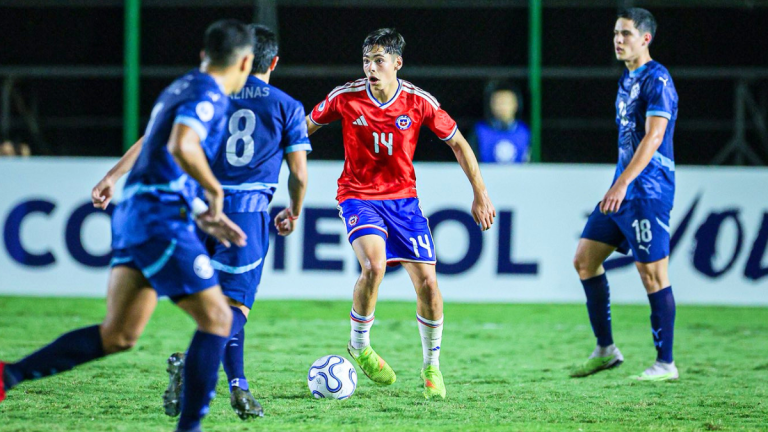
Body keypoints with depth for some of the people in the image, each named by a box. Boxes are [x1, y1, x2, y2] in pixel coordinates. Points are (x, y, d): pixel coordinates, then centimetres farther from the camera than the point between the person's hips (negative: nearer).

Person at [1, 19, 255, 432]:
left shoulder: (180, 89, 22)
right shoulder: (208, 94, -8)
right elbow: (182, 147, -26)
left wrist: (202, 214, 25)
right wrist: (215, 192, -11)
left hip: (133, 213, 9)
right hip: (161, 217, -9)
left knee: (118, 335, 6)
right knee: (216, 319, -3)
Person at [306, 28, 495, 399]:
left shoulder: (419, 102, -9)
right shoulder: (345, 98, -11)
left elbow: (457, 143, 4)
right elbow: (305, 127, 5)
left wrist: (480, 194, 4)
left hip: (402, 198, 2)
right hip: (358, 197, -2)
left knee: (427, 282, -6)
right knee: (374, 265, -28)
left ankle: (431, 367, 15)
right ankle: (359, 345, -4)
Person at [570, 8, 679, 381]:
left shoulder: (657, 80, -13)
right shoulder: (627, 79, 16)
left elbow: (653, 137, -23)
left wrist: (623, 183, -30)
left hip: (647, 192, -10)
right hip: (622, 191, 10)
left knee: (652, 274, -7)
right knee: (585, 259, 8)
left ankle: (665, 364, -1)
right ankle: (605, 350, 15)